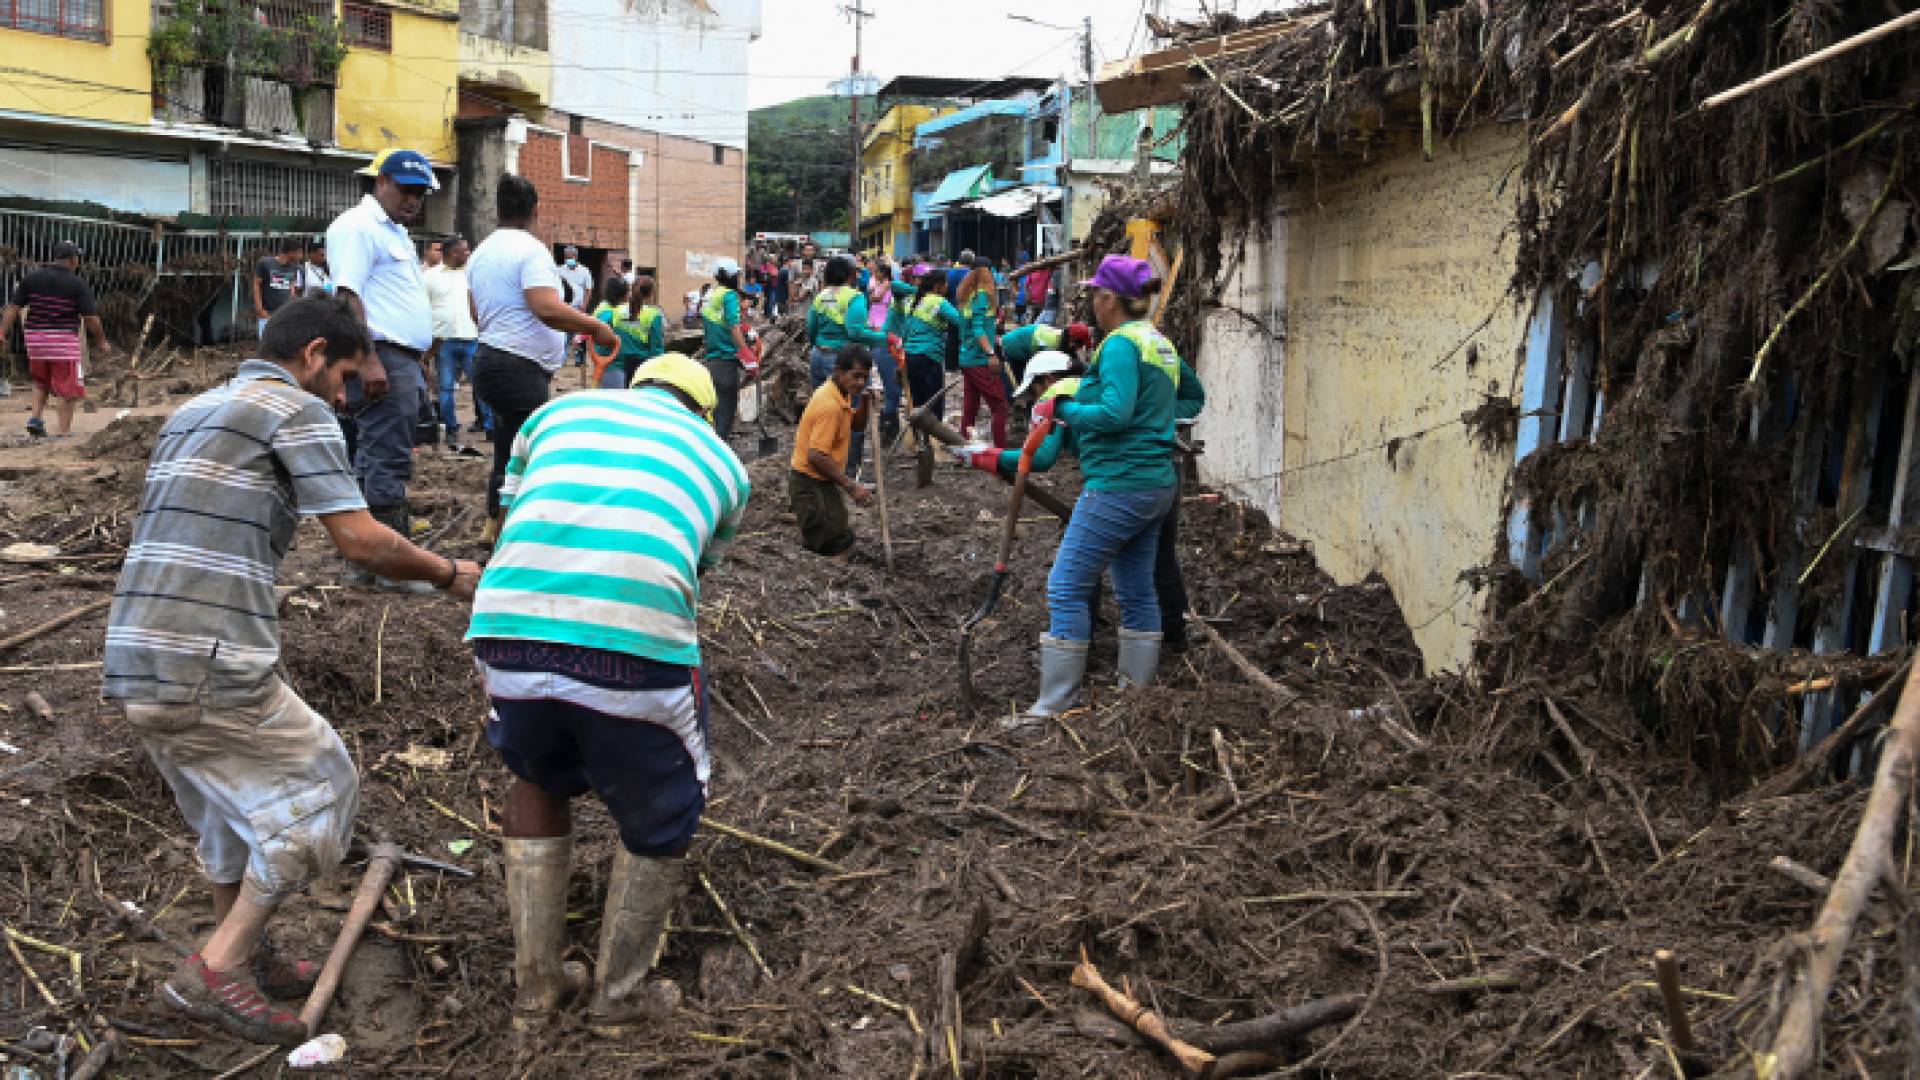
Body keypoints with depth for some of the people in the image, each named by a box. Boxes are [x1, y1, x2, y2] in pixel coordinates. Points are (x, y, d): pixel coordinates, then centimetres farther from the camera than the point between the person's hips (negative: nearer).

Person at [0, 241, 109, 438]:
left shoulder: (31, 277, 5)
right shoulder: (78, 284, -7)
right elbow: (90, 317, -9)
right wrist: (101, 340, 4)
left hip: (35, 338, 5)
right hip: (65, 340, -4)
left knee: (40, 383, 25)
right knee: (66, 389, 1)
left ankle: (36, 418, 11)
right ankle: (63, 432, -2)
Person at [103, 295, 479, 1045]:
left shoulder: (188, 413, 23)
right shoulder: (297, 409, -4)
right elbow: (361, 541, -10)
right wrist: (449, 574, 6)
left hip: (134, 666, 9)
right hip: (212, 670, -9)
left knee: (233, 809, 25)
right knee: (317, 794, 8)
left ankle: (246, 959, 36)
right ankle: (216, 969, 9)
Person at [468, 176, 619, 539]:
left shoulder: (480, 252, 15)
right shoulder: (530, 249, -14)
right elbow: (548, 309, -27)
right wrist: (597, 327, -17)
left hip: (489, 357, 10)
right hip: (520, 368, -10)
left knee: (508, 453, 18)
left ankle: (494, 526, 25)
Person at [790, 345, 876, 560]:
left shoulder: (841, 395, 4)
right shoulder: (829, 405, -25)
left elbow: (855, 424, 22)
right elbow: (816, 456, -29)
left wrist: (865, 403, 0)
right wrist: (851, 486, -25)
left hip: (822, 481, 10)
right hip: (809, 484, -10)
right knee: (838, 551, -9)